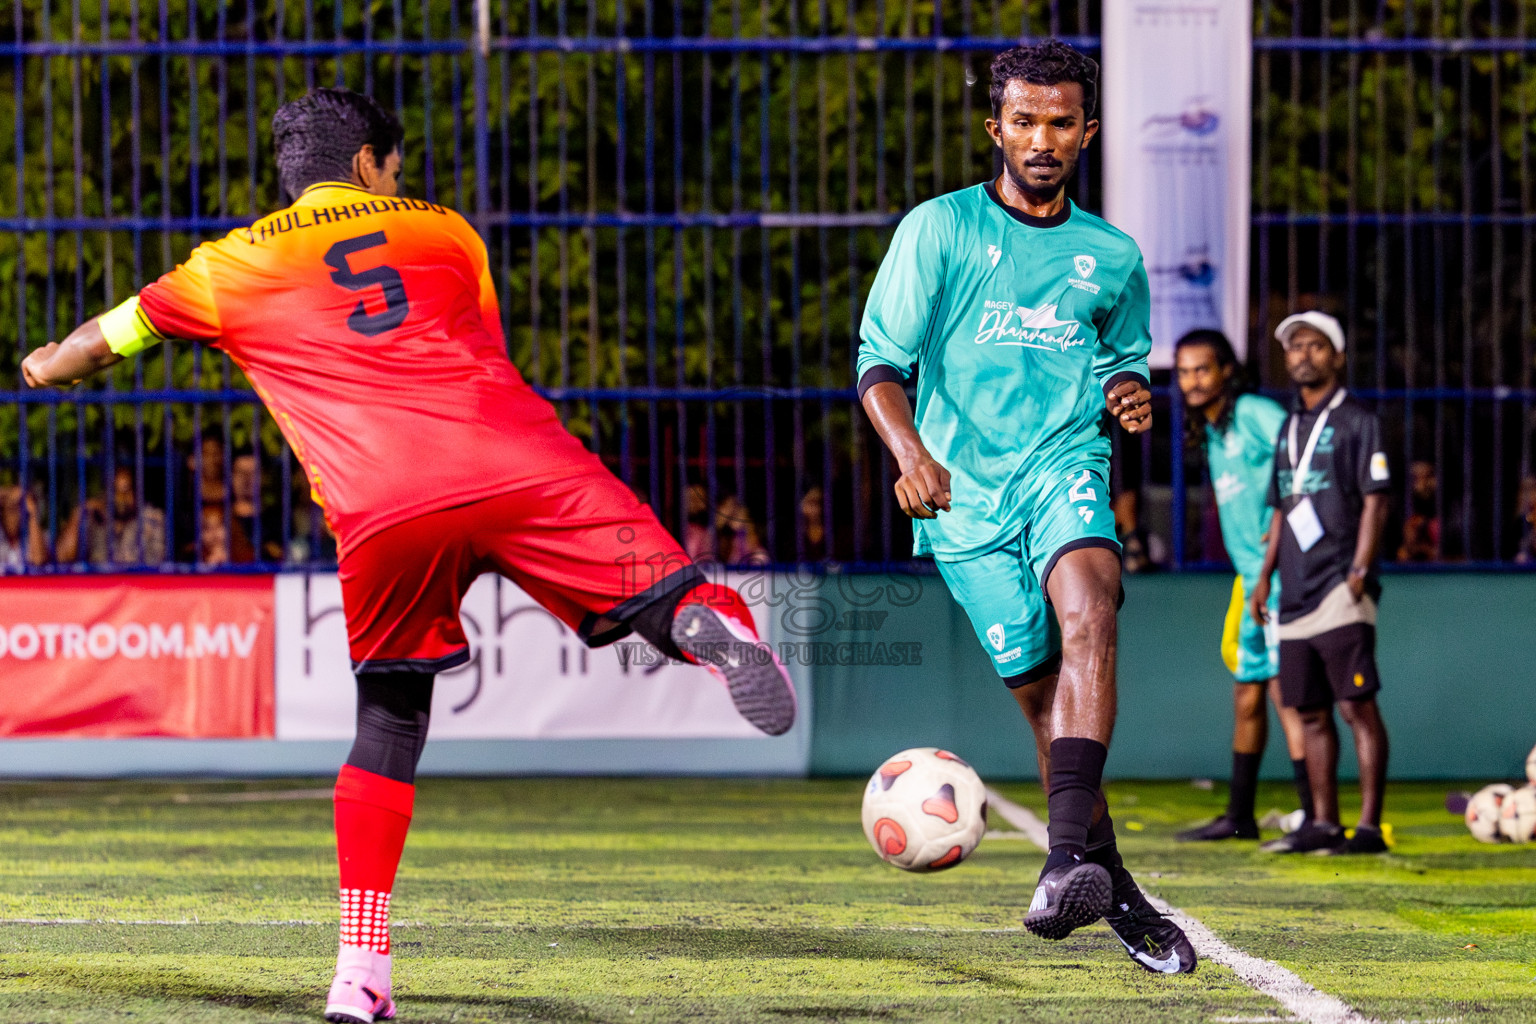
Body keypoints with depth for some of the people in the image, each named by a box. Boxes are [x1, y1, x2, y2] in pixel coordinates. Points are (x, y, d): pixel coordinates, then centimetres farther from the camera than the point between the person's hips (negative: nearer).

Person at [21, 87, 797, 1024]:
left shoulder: (235, 266, 23)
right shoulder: (444, 233, 25)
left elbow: (101, 341, 36)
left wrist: (46, 366, 57)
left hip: (384, 516, 1)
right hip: (524, 471, -1)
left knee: (389, 726, 14)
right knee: (662, 602, 0)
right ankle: (707, 620, -38)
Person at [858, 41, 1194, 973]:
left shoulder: (1112, 257, 14)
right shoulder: (938, 230, 4)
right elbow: (881, 364, 2)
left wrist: (1131, 398, 2)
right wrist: (911, 452, -17)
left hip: (1067, 462, 1)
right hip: (964, 488, -1)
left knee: (1089, 603, -31)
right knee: (1040, 686, -5)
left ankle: (1071, 852, -41)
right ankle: (1112, 888, 11)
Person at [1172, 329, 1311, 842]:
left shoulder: (1256, 415, -9)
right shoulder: (1210, 434, 18)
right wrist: (1249, 579, 20)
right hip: (1252, 580, 9)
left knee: (1284, 689, -13)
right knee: (1247, 695, 14)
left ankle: (1314, 816, -13)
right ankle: (1239, 816, 23)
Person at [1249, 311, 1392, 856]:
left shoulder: (1357, 422, -2)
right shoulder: (1290, 428, 19)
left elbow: (1374, 503, -7)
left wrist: (1358, 574, -16)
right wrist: (1264, 576, 17)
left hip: (1339, 591, -7)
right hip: (1297, 595, 8)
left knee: (1358, 707, -9)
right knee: (1311, 713, 9)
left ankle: (1369, 825, -10)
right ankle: (1323, 823, 14)